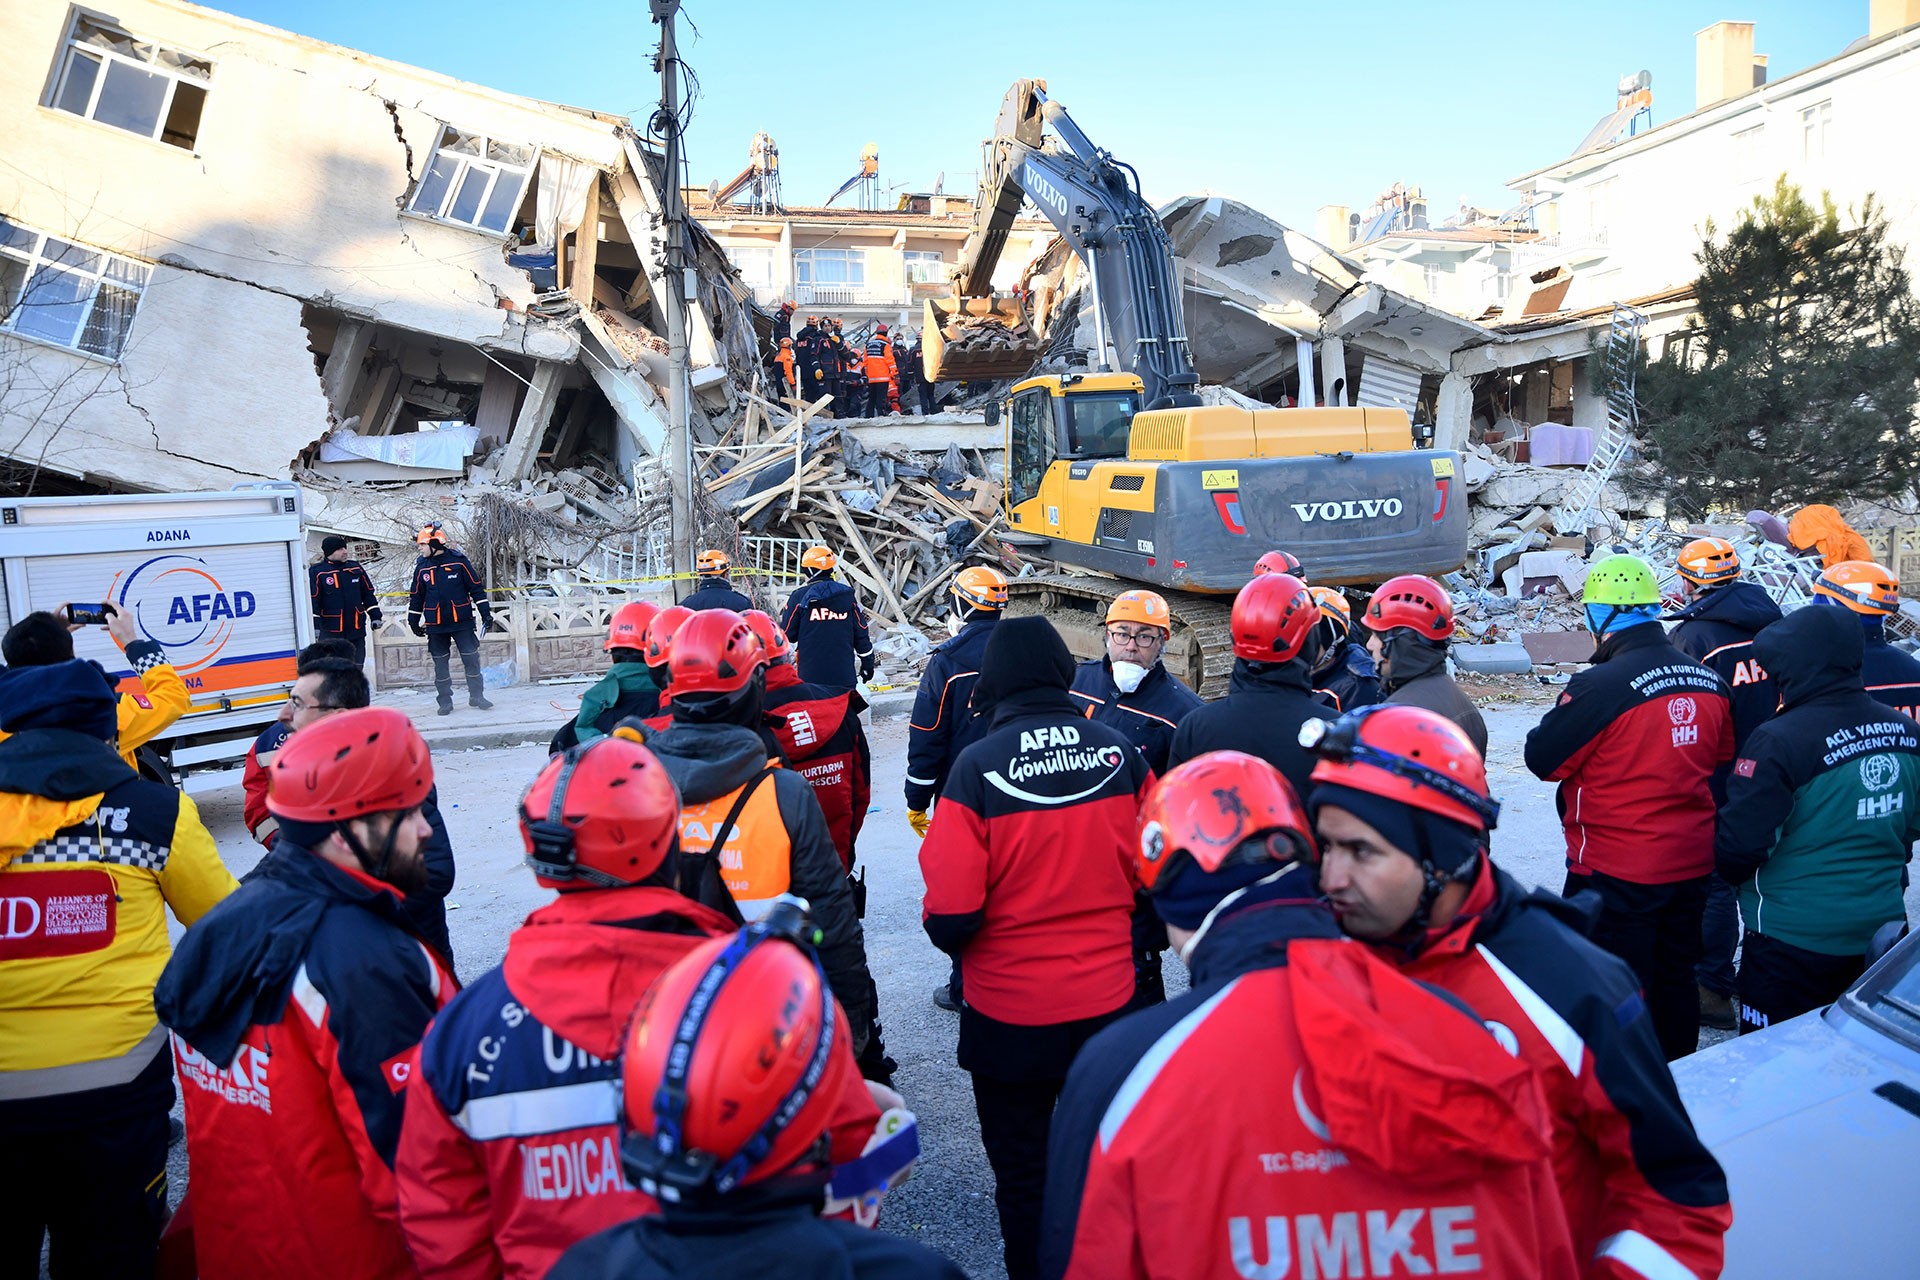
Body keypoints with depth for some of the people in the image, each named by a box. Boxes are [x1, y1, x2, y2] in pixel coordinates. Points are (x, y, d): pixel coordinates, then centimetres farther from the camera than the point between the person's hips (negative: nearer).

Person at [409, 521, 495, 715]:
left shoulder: (459, 561, -5)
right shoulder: (422, 567, 4)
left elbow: (477, 588, -1)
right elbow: (417, 596, 14)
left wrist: (486, 613, -3)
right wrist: (413, 621, 16)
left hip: (462, 621, -2)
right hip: (435, 625, 2)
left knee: (471, 659, 0)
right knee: (440, 664, 6)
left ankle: (477, 696, 13)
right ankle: (445, 701, 16)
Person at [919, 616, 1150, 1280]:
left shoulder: (977, 766, -18)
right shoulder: (1119, 751, -8)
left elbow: (950, 911, -18)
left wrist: (951, 937, 5)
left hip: (1009, 1010, -3)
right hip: (1108, 1000, 4)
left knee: (1023, 1169, 16)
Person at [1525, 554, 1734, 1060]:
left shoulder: (1599, 686, -23)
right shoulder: (1708, 681, 0)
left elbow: (1542, 758, -14)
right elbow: (1721, 756, 14)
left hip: (1617, 871, -7)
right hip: (1692, 865, 7)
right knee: (1675, 980, 21)